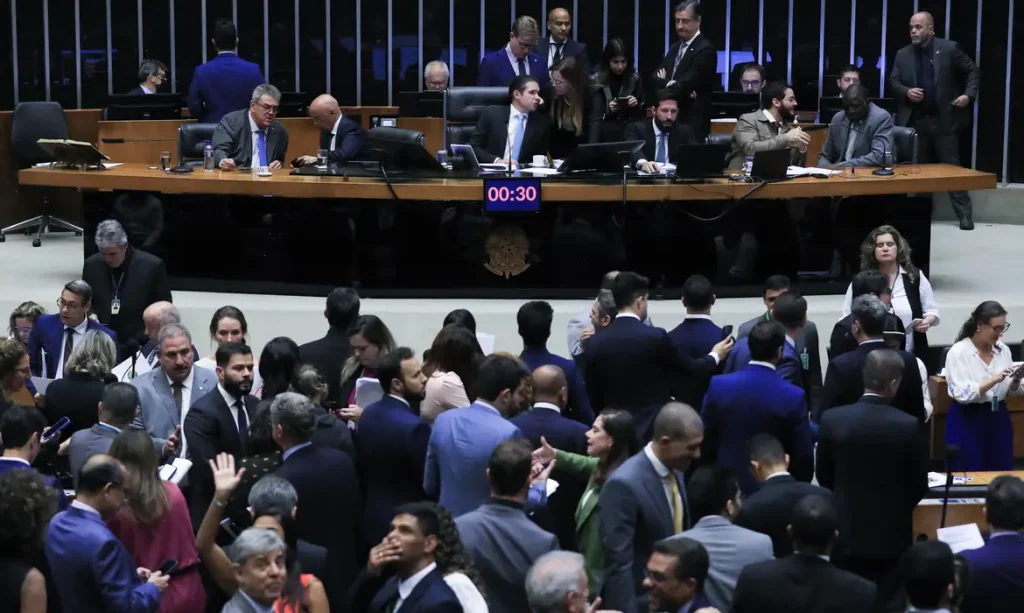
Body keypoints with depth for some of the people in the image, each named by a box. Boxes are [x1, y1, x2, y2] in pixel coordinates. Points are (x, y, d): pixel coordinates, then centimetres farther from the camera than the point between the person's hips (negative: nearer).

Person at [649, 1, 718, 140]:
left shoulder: (705, 50, -11)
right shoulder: (675, 47, 16)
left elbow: (685, 86, -18)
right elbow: (656, 76, 7)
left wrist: (665, 83, -3)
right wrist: (670, 84, -13)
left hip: (692, 123, -7)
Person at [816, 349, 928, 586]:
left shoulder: (832, 419, -10)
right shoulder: (908, 426, -15)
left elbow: (823, 477, 2)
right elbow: (919, 486, -4)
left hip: (846, 530, 2)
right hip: (892, 534, -1)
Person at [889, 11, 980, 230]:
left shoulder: (949, 49, -3)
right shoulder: (903, 54, 5)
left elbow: (973, 72, 2)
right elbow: (893, 82, 7)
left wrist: (969, 94, -12)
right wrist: (906, 92, -13)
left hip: (944, 120, -3)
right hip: (915, 121, 3)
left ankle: (965, 215, 2)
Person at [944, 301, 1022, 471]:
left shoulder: (1003, 350, 4)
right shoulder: (958, 351, -12)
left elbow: (1010, 392, 9)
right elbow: (963, 394, -21)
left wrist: (1016, 380, -12)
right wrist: (995, 380, -29)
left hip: (998, 419, 5)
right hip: (968, 421, -5)